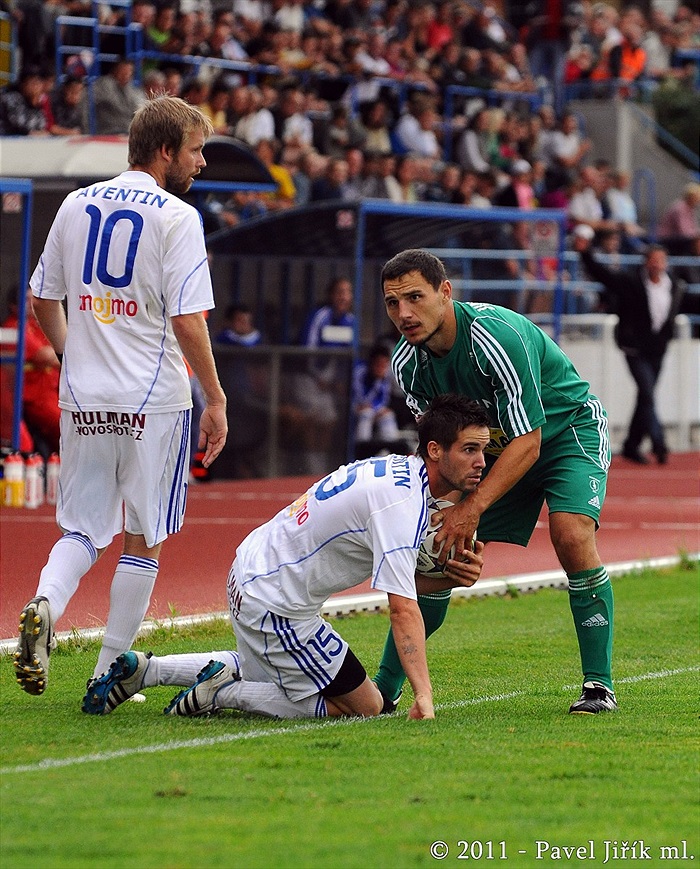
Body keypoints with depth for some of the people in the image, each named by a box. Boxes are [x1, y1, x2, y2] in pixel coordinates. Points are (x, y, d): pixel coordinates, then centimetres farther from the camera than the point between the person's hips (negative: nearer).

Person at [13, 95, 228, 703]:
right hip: (152, 401, -5)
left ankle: (44, 606, -18)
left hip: (83, 400, 5)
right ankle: (110, 673, 8)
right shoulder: (175, 218, -10)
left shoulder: (77, 206, 8)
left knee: (83, 531, 12)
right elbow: (188, 321, -14)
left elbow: (43, 298, 15)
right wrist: (216, 400, -6)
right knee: (144, 539, 7)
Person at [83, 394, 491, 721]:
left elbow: (398, 577, 14)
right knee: (366, 708, -1)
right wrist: (424, 697, -36)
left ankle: (146, 670, 21)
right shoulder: (402, 503, -25)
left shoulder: (396, 469, 5)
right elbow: (402, 608, -32)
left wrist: (453, 578, -5)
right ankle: (226, 692, -5)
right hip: (277, 608, -10)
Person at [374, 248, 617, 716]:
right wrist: (448, 502, -20)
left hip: (567, 430, -6)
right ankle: (384, 689, 7)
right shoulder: (409, 363, -14)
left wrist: (472, 509, -39)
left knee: (572, 533, -30)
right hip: (496, 446, 6)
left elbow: (527, 443, -33)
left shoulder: (498, 335, -35)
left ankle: (599, 684, -20)